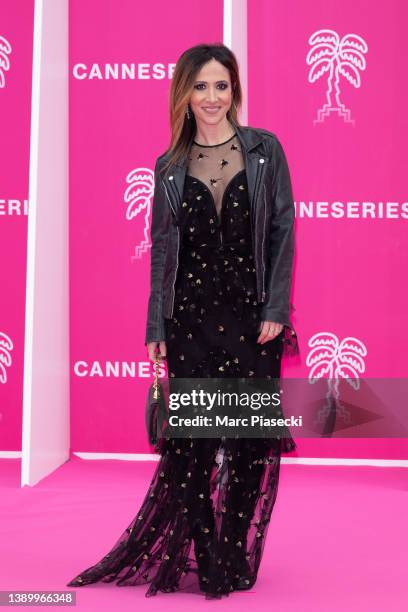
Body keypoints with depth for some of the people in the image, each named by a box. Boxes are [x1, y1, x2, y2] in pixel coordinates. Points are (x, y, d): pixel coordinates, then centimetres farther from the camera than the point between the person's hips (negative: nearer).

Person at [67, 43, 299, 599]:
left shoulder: (265, 150, 4)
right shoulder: (170, 168, 8)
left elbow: (282, 231, 1)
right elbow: (161, 248, 8)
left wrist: (276, 309, -8)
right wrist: (156, 328, 3)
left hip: (251, 315, 0)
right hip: (191, 317, 1)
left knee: (251, 439, 3)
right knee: (192, 439, 0)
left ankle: (236, 560, 18)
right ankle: (202, 562, 15)